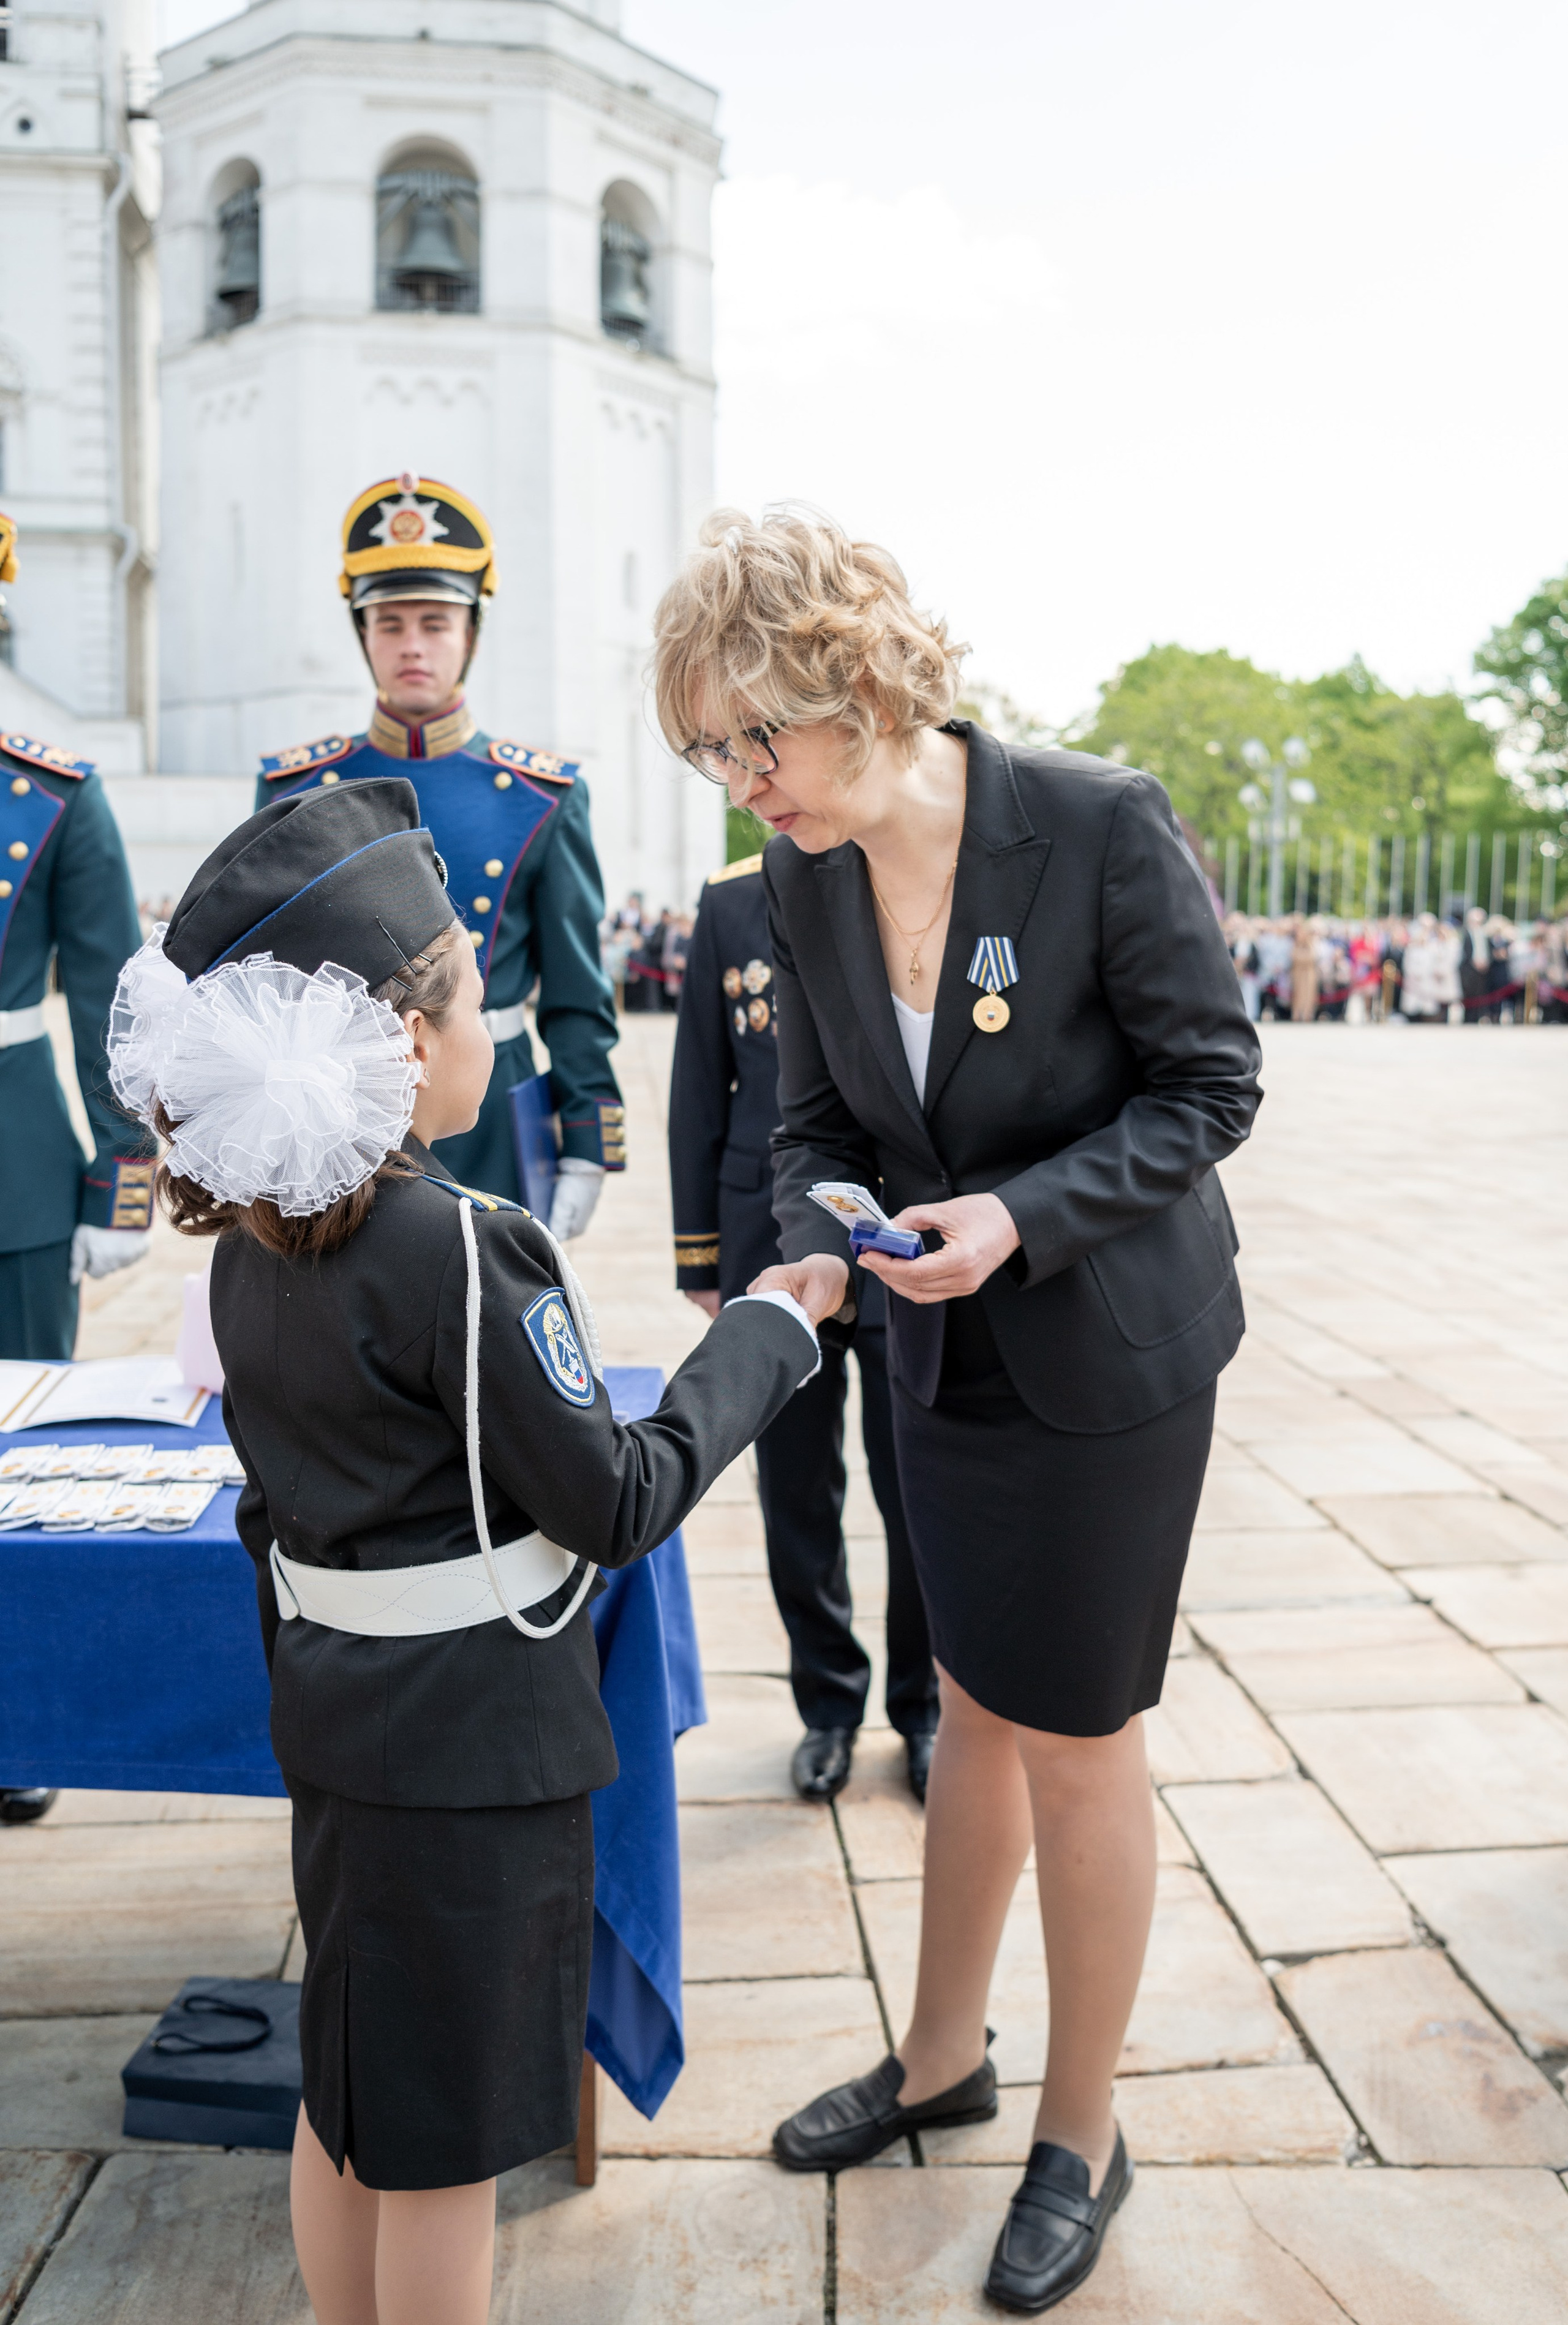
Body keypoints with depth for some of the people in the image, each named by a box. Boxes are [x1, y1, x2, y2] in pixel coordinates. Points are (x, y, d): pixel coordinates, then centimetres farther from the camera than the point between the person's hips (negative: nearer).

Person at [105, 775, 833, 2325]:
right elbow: (621, 1505, -18)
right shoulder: (452, 1250, -25)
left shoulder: (253, 1231, 0)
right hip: (475, 1746, -8)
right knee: (448, 2141, 10)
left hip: (332, 1717, 8)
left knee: (346, 2094, 23)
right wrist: (774, 1326, -8)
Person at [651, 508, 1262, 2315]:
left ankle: (1081, 2140, 28)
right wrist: (813, 1256, -17)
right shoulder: (802, 882, -6)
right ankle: (941, 2060, 41)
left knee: (1074, 1742, 5)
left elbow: (1212, 1085, -15)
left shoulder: (1100, 828, -22)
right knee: (976, 1711, 19)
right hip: (947, 1355, 5)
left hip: (1108, 1355, -5)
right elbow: (817, 1125, 3)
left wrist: (1022, 1216, -27)